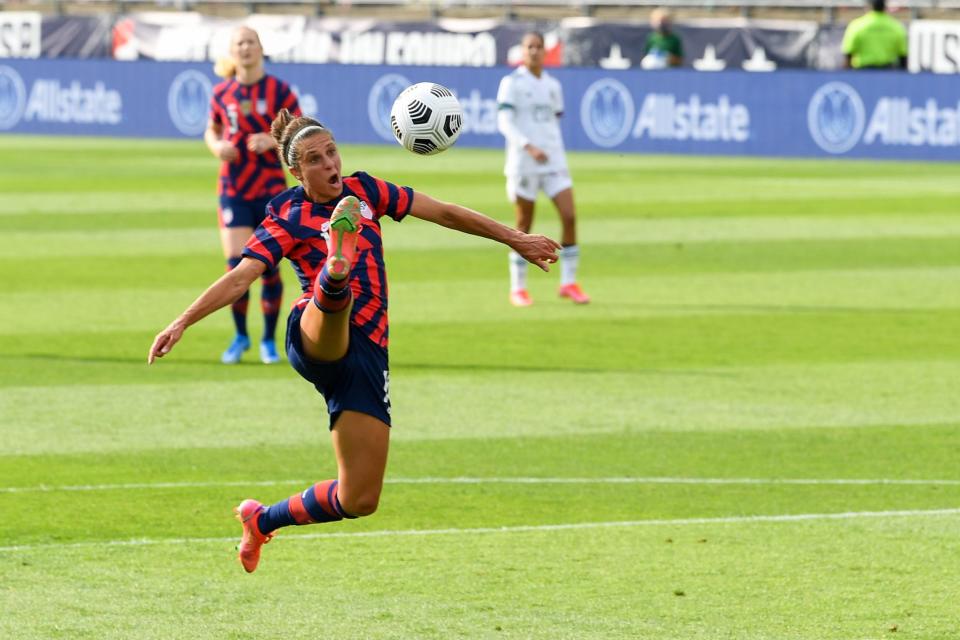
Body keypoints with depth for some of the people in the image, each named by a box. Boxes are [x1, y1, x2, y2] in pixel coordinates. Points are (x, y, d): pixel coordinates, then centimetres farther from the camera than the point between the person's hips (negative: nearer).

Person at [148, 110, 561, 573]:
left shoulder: (364, 190, 16)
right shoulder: (287, 220, 2)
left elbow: (444, 213, 23)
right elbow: (240, 277, -10)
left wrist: (515, 240, 26)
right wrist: (183, 322, -24)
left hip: (365, 354, 5)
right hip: (317, 340, -5)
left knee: (359, 501, 1)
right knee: (334, 291, -43)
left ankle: (262, 520, 24)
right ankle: (337, 264, -80)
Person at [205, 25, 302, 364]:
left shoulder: (279, 91, -4)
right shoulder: (221, 94, 3)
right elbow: (211, 131, 18)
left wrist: (273, 141, -20)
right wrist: (217, 146, -5)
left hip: (271, 189, -1)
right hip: (233, 190, 1)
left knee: (268, 267, 0)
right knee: (236, 266, -7)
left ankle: (269, 341, 16)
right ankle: (240, 336, 13)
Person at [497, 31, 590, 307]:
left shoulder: (553, 85, 13)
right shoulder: (511, 84, -4)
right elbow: (505, 122, -14)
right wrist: (529, 147, -26)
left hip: (553, 161, 4)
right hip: (523, 163, -4)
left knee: (569, 216, -8)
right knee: (524, 226, 1)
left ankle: (568, 282, 1)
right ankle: (518, 288, 12)